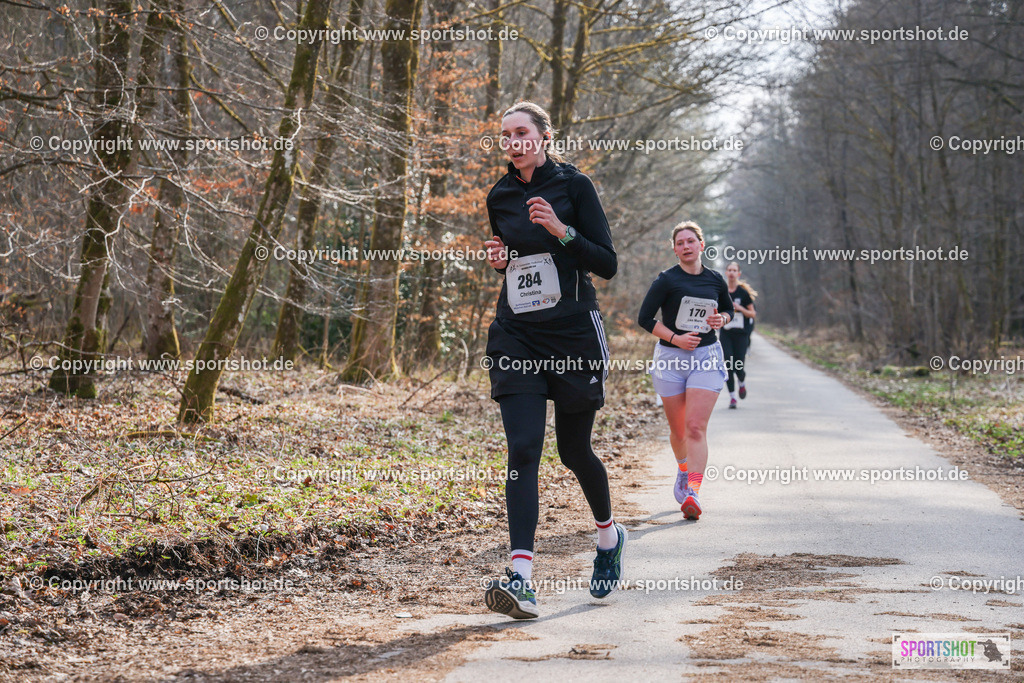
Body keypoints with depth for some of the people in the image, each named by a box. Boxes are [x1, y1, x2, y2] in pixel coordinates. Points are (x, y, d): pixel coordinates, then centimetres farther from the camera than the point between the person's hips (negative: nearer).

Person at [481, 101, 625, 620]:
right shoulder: (499, 197, 10)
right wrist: (499, 260, 1)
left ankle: (608, 533, 40)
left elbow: (607, 264, -5)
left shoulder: (574, 186, -3)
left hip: (574, 335, -3)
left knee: (573, 450, 9)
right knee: (522, 450, -12)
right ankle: (521, 579, -21)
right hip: (516, 338, 3)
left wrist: (562, 231, -19)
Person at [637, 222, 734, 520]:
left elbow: (729, 309, 23)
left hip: (706, 355, 1)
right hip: (670, 359, -1)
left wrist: (720, 319, 0)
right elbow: (645, 318, -4)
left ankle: (693, 493, -22)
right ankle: (684, 470, 40)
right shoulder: (666, 280, -4)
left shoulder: (715, 281, 6)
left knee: (696, 427, -14)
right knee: (678, 428, 9)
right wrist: (675, 338, -14)